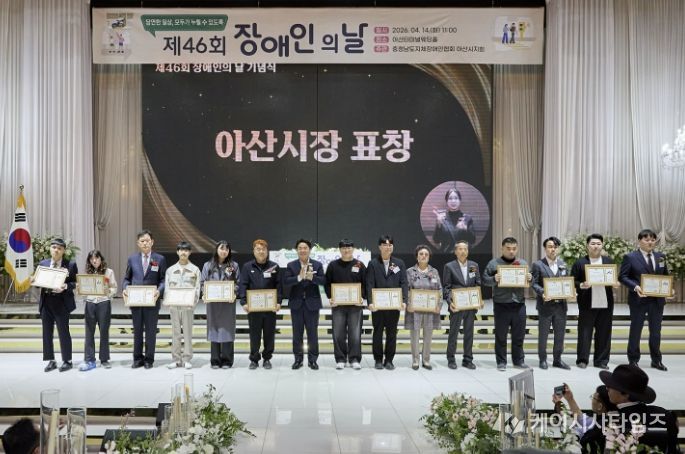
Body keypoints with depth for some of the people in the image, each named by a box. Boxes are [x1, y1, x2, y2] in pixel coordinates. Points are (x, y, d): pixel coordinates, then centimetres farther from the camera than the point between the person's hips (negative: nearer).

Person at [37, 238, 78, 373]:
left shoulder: (70, 265, -1)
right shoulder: (43, 264, 11)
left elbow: (76, 283, -3)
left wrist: (65, 287, -20)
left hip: (61, 302, -4)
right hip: (46, 301, 4)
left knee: (63, 331, 0)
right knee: (47, 332, 8)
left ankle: (67, 361, 11)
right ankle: (51, 361, 18)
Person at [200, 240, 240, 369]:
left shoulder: (234, 266, 6)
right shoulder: (208, 265, 8)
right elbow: (202, 283, 8)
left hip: (228, 302, -1)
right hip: (212, 302, 1)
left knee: (227, 329, -1)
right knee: (214, 329, 3)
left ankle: (227, 360, 6)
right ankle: (215, 360, 10)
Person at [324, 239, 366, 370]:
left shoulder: (359, 265, 5)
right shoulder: (333, 265, 6)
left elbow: (365, 284, 6)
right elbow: (327, 284, 8)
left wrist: (362, 297, -8)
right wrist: (330, 297, -5)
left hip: (355, 304, 0)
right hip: (338, 304, 1)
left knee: (355, 333, 0)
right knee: (338, 333, 3)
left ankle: (355, 359, 8)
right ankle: (340, 359, 11)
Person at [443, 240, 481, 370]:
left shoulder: (474, 265, 9)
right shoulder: (449, 267, -1)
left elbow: (478, 284, 11)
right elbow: (446, 287, -3)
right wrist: (450, 302, -15)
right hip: (456, 305, -3)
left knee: (469, 333, 8)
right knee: (453, 333, 3)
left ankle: (468, 359, 17)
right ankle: (451, 359, 13)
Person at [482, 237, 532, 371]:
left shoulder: (523, 263, 12)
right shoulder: (494, 263, 2)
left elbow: (530, 281, 15)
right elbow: (485, 279, 0)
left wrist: (530, 278, -8)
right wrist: (494, 279, -19)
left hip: (519, 304, 3)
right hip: (501, 305, -3)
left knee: (519, 335, 9)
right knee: (501, 335, 4)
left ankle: (519, 361, 19)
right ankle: (501, 362, 12)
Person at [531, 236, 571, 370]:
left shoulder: (563, 264, 11)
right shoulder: (538, 265, -4)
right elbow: (534, 283, -8)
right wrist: (542, 293, -25)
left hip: (561, 304, 4)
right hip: (545, 304, -4)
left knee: (560, 334, 10)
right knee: (543, 334, 4)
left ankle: (557, 359, 21)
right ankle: (543, 359, 16)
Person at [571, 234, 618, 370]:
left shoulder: (609, 262, 12)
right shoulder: (579, 263, 1)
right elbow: (572, 282, -1)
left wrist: (615, 283, -7)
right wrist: (581, 285, -19)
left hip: (605, 303, 3)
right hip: (587, 304, -3)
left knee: (604, 333, 6)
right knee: (585, 333, 0)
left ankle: (601, 361, 14)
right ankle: (582, 360, 7)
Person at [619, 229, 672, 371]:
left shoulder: (661, 257, 9)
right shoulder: (630, 257, -5)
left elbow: (665, 276, 15)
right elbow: (622, 277, -7)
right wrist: (635, 287, -23)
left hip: (657, 300, 4)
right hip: (639, 299, -4)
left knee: (656, 331, 10)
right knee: (635, 330, 7)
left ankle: (656, 360, 22)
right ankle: (633, 360, 18)